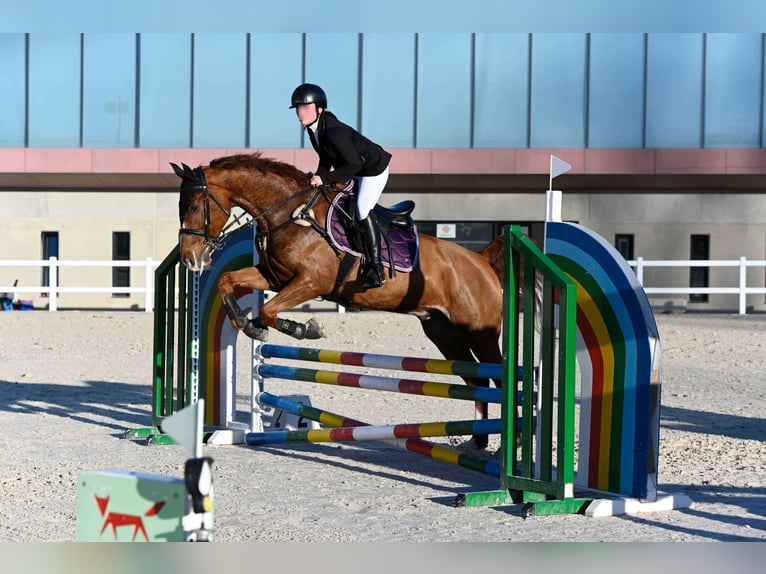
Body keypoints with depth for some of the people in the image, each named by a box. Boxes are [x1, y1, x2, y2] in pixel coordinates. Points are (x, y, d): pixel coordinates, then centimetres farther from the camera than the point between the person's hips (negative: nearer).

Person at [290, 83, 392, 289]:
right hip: (354, 169, 10)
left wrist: (325, 178, -31)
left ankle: (376, 268, -8)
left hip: (374, 168, -10)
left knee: (362, 210, -17)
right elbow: (326, 157, 8)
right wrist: (319, 176, -5)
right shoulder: (313, 129, -6)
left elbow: (354, 165, -33)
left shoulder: (334, 132, -35)